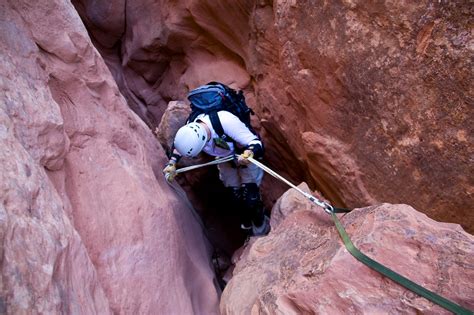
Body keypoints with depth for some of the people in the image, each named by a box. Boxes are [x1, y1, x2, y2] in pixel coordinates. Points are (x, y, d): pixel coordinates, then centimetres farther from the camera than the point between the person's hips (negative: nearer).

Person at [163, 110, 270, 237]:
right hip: (225, 159, 5)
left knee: (250, 197, -9)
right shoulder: (190, 130, -26)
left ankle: (261, 228, 19)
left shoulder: (226, 121, -45)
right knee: (237, 195, 11)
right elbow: (181, 144, 0)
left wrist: (250, 153, -61)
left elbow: (256, 142, -40)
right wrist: (172, 164, -10)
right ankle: (248, 221, 41)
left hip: (248, 157, -5)